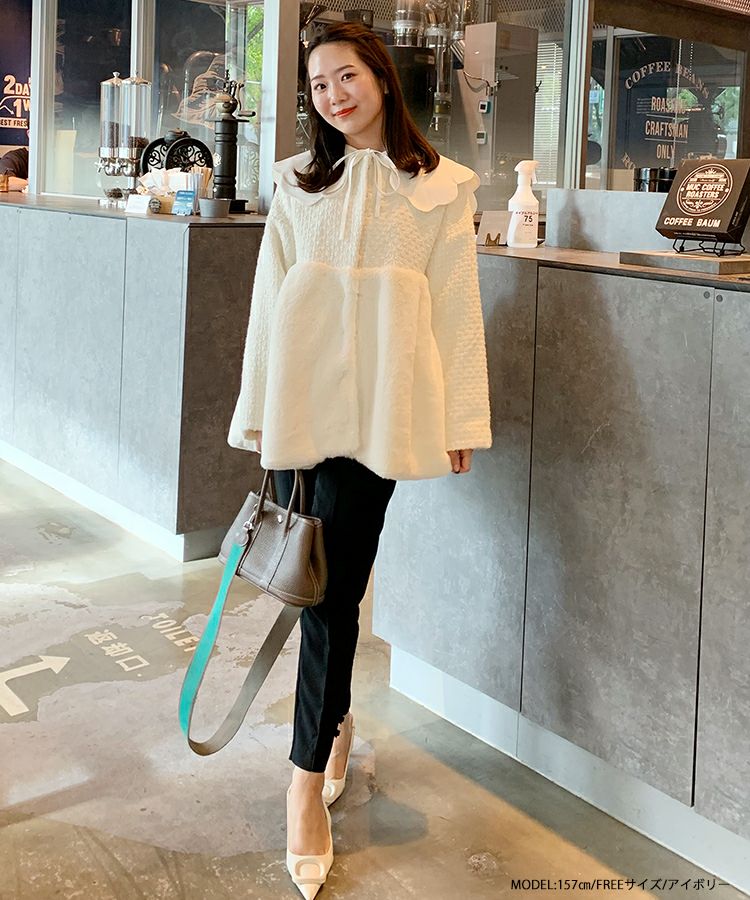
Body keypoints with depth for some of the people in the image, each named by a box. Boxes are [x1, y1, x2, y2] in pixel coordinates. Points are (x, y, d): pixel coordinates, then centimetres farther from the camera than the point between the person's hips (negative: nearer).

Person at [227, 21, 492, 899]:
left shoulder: (439, 186, 6)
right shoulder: (298, 182, 13)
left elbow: (455, 302, 4)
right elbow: (270, 294, 12)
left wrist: (460, 418, 0)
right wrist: (259, 414, 10)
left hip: (375, 406, -3)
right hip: (298, 398, 3)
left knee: (334, 587, -5)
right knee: (316, 577, 6)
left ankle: (309, 780, 2)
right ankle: (335, 721, 28)